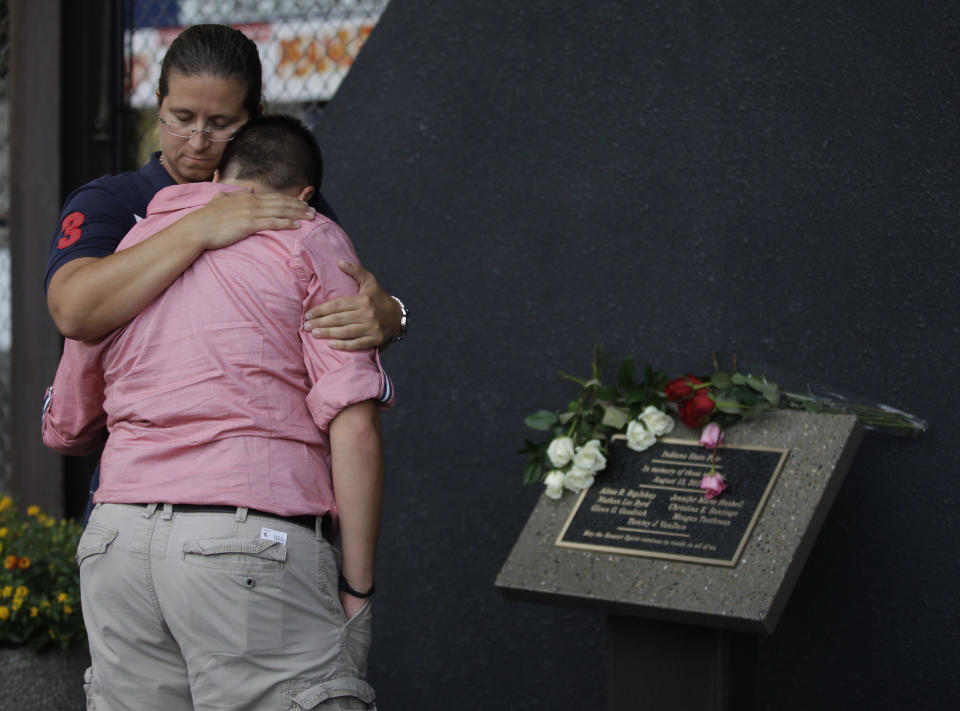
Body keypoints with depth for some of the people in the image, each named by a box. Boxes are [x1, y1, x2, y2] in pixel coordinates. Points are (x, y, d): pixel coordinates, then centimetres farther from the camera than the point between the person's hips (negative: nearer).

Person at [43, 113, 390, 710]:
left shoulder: (120, 254, 21)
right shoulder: (311, 241, 5)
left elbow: (64, 430, 32)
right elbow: (353, 424, -7)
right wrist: (358, 584, -2)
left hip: (119, 542, 5)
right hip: (253, 540, -5)